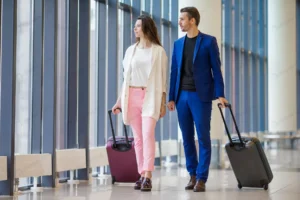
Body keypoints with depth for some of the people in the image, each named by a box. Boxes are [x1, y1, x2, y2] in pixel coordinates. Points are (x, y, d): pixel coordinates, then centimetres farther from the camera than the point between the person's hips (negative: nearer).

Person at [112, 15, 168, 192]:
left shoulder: (159, 51, 2)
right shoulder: (131, 50, 14)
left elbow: (163, 78, 2)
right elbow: (126, 77, 16)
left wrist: (163, 102, -5)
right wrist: (120, 101, 13)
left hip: (150, 96, -4)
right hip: (132, 96, 4)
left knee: (148, 134, -17)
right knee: (138, 137, 4)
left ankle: (148, 176, -22)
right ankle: (142, 175, 8)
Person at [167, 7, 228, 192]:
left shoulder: (209, 41, -1)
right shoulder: (178, 43, 12)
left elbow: (216, 69, -3)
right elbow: (174, 71, 13)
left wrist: (220, 94, -11)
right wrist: (171, 97, 8)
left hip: (201, 95, -5)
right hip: (182, 95, 5)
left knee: (203, 137, -2)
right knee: (187, 138, 8)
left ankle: (201, 178, 2)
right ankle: (193, 175, 18)